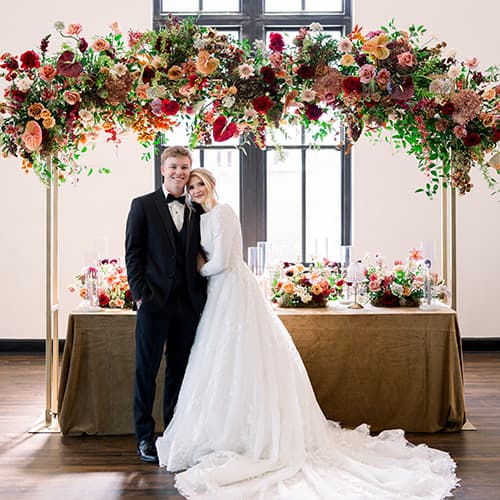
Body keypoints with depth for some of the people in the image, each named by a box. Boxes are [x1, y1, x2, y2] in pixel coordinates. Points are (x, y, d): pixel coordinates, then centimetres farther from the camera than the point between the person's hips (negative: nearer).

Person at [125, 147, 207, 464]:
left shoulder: (197, 211, 11)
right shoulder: (143, 205, 2)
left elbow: (202, 256, 11)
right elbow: (133, 254, -2)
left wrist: (202, 296, 1)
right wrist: (141, 294, -10)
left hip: (189, 303, 3)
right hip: (154, 302, -3)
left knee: (180, 372, 11)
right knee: (147, 371, 5)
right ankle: (145, 437, 16)